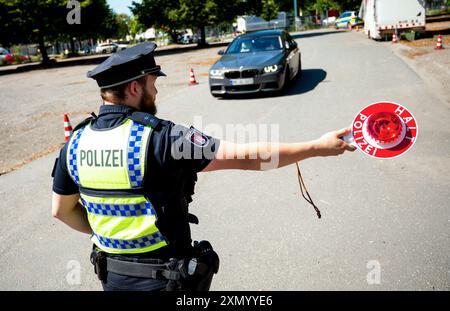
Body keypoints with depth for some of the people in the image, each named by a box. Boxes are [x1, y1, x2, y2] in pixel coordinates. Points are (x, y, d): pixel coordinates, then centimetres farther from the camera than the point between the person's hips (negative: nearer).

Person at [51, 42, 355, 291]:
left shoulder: (76, 141, -6)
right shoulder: (159, 137, -26)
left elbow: (61, 210, 6)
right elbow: (247, 156, -25)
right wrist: (317, 146, -17)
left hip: (111, 274, 6)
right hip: (164, 276, -5)